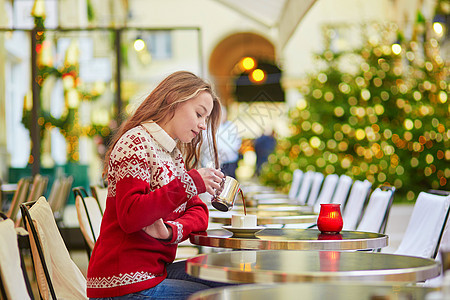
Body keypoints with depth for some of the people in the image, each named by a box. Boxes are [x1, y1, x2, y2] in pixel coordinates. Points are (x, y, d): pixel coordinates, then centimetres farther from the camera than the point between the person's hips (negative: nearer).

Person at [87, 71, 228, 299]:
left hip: (155, 270, 9)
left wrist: (172, 230, -15)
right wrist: (189, 182, -27)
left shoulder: (175, 155, 17)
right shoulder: (136, 142, -13)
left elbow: (197, 211, 8)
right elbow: (130, 217, -25)